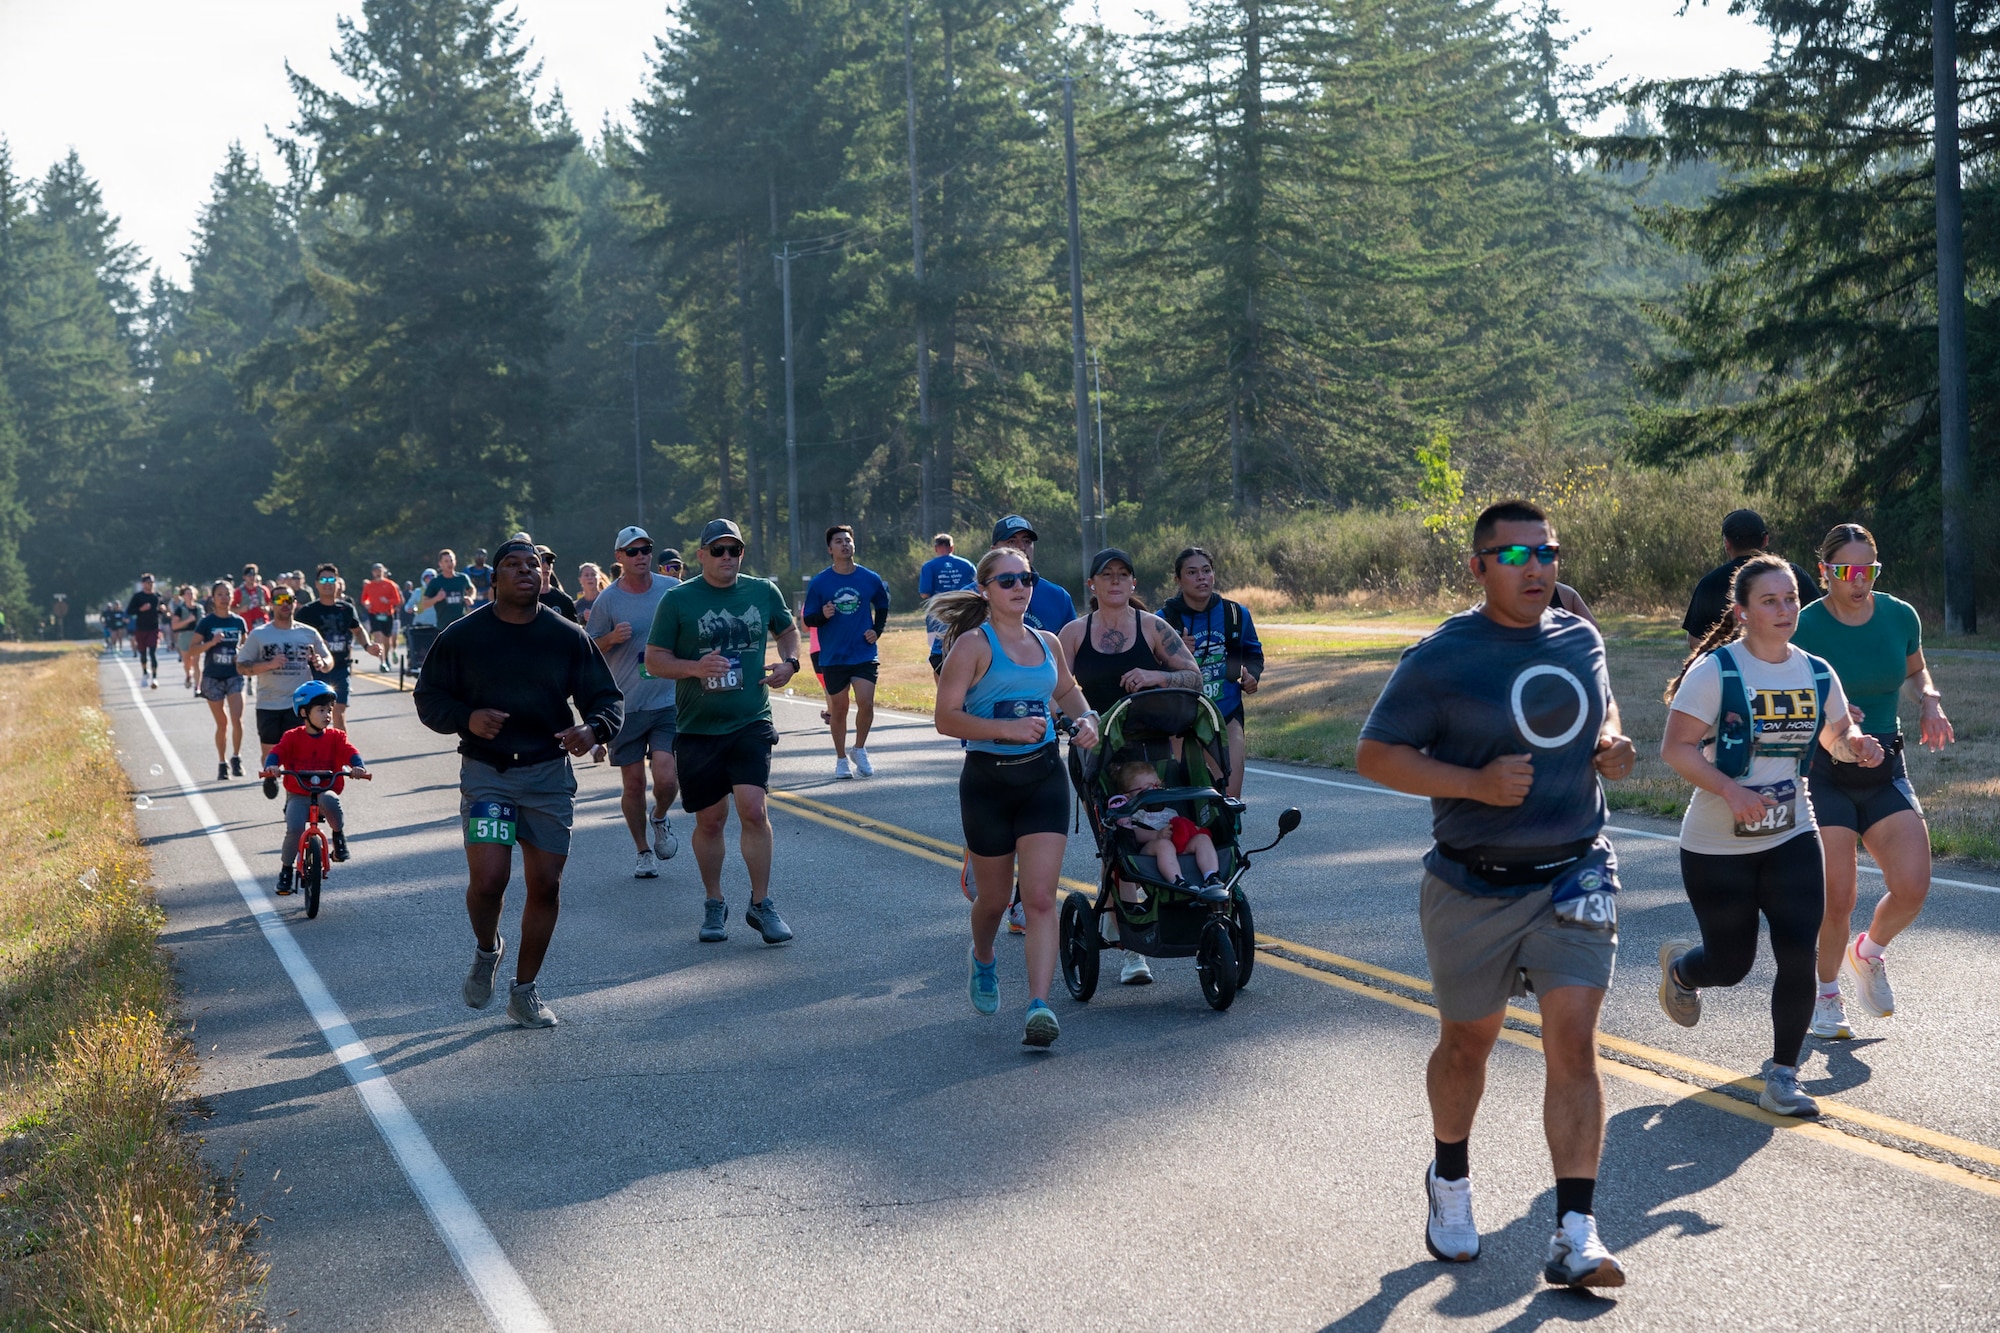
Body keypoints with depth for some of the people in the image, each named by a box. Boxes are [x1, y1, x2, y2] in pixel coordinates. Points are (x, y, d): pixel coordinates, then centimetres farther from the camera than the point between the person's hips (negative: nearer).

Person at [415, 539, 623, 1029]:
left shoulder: (568, 637, 3)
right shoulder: (461, 636, 0)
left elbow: (607, 696, 6)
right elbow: (428, 698, 5)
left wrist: (594, 728, -17)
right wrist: (466, 718, -16)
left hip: (550, 774, 2)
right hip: (485, 773, -2)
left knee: (545, 885, 3)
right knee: (488, 879, -15)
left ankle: (525, 991, 20)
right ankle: (486, 951, 20)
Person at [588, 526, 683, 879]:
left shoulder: (673, 589, 3)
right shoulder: (607, 600, -3)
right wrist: (611, 638, -14)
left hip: (668, 702, 0)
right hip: (625, 706, 0)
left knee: (666, 778, -13)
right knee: (633, 783, 4)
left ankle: (661, 819, 21)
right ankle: (644, 852, 23)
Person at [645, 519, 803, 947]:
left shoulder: (764, 592, 6)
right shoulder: (678, 600, -2)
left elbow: (787, 629, 24)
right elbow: (654, 659, -1)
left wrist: (789, 662, 3)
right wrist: (695, 667, -19)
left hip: (751, 723, 1)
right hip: (697, 729, 0)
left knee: (753, 809, -14)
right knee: (710, 821, 7)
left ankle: (761, 904, -1)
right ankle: (713, 904, 24)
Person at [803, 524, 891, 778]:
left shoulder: (870, 579, 1)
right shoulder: (819, 582, -4)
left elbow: (882, 607, 19)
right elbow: (808, 619, 0)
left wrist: (877, 631, 4)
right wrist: (823, 615, -20)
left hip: (864, 655, 1)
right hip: (833, 658, 0)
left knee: (866, 703, -11)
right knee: (838, 709, 6)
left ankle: (860, 750, 12)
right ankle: (841, 759, 21)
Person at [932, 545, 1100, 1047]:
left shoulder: (1047, 643, 8)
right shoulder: (973, 645, -8)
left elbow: (1066, 690, 29)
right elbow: (947, 718, -16)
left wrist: (1085, 717, 8)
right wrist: (1007, 728, -26)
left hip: (1043, 775, 3)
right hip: (988, 779, -3)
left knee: (1040, 896, -11)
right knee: (994, 898, 13)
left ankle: (1039, 1005, -16)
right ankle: (982, 960, 46)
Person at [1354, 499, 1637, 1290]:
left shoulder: (1581, 639, 5)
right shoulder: (1440, 659, -11)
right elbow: (1374, 755, -10)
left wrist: (1611, 745, 2)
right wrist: (1476, 783, -22)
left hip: (1573, 875, 2)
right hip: (1474, 888, -2)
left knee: (1573, 1041, -10)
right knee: (1468, 1043, 14)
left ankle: (1575, 1235, -8)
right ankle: (1450, 1181, 41)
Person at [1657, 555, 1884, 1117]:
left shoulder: (1817, 674, 2)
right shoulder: (1715, 672, -14)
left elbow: (1835, 734, 18)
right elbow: (1675, 747, -15)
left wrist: (1855, 743, -7)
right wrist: (1729, 790, -29)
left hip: (1792, 839, 4)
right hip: (1716, 847, -4)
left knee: (1799, 957, -8)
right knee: (1731, 964, 6)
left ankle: (1783, 1074, 9)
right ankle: (1678, 966, 43)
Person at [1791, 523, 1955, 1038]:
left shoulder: (1900, 616, 1)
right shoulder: (1804, 627, -12)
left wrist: (1930, 701, 1)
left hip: (1885, 771, 4)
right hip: (1823, 774, -4)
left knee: (1912, 887, -8)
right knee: (1837, 899, -5)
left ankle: (1868, 954, 25)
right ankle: (1826, 994, 21)